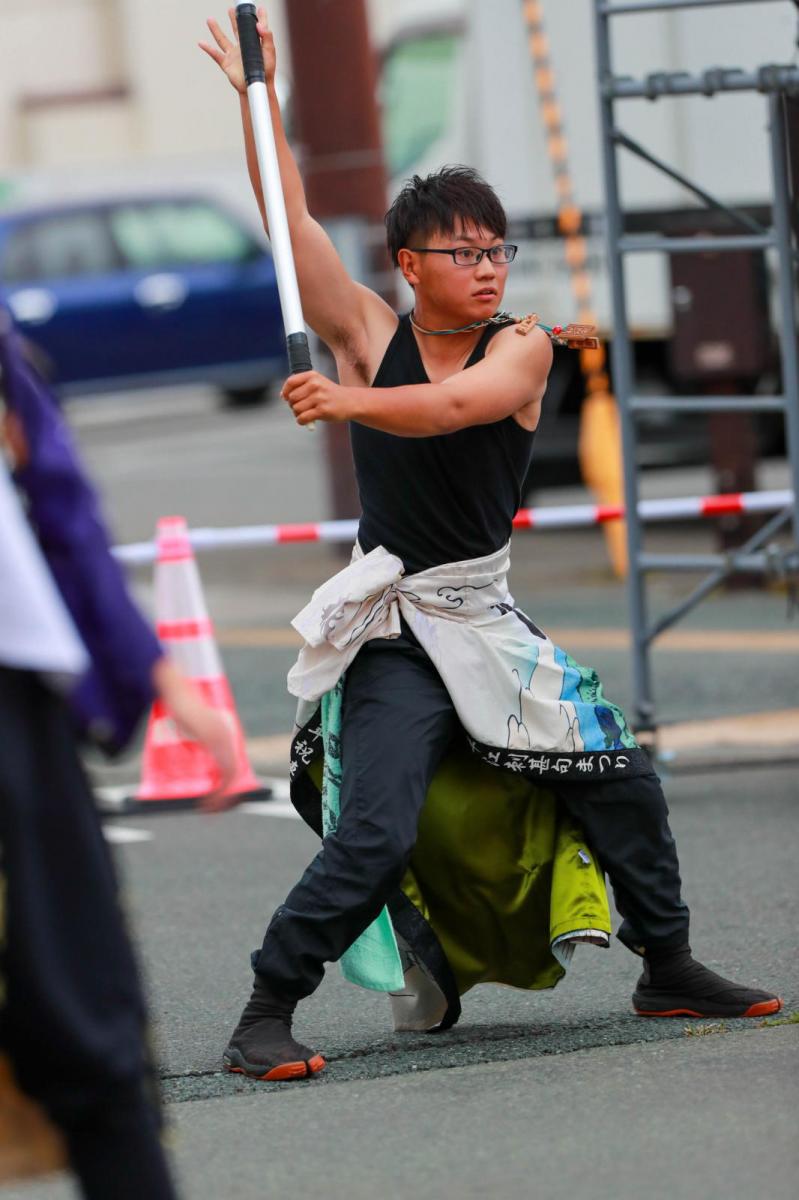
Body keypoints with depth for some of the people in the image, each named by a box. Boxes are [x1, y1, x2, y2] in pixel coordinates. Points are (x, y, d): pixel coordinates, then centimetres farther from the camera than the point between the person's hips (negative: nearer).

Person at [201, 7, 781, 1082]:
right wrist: (256, 93, -13)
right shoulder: (371, 337, -1)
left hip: (489, 621, 3)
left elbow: (456, 406, -22)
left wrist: (352, 401, -37)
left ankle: (668, 968, 26)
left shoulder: (522, 348, -1)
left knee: (619, 781, 7)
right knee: (375, 835, -18)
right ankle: (265, 1014, -10)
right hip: (392, 630, -3)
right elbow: (292, 221, -8)